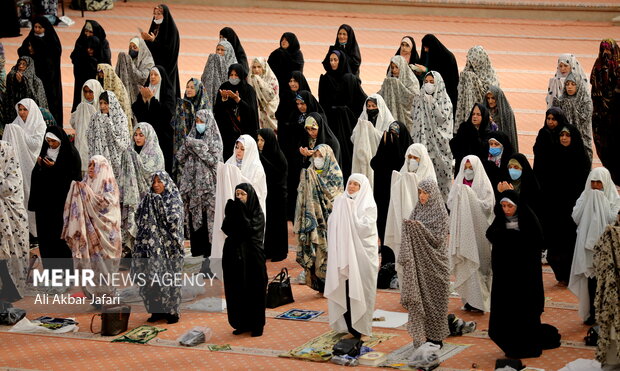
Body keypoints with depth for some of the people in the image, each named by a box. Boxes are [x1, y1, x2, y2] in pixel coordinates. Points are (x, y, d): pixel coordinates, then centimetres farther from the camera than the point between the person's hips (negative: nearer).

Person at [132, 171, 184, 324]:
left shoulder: (174, 200, -1)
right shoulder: (149, 200, 12)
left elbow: (174, 220, -14)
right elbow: (139, 220, 7)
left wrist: (160, 204, -13)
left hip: (168, 246, -4)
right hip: (151, 246, 4)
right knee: (151, 277, 2)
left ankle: (172, 311, 3)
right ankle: (156, 310, 11)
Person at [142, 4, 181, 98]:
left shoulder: (171, 29, -10)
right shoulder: (155, 28, 13)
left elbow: (169, 48, -17)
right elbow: (148, 47, 19)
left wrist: (153, 41, -22)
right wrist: (146, 39, -1)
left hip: (165, 65, -7)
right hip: (153, 63, 7)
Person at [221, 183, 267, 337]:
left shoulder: (257, 213, -4)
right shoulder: (235, 210, 8)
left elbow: (250, 230, -20)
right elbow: (226, 229, -4)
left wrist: (240, 213, -21)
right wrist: (231, 213, -16)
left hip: (252, 256, -5)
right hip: (235, 256, 5)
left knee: (254, 291, 0)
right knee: (237, 292, 6)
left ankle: (256, 325, 8)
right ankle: (242, 323, 16)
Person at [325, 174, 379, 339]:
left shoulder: (368, 205, -3)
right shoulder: (340, 202, 10)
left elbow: (365, 227, -14)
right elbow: (332, 225, 9)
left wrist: (351, 210, -13)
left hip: (362, 253, -4)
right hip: (342, 251, 4)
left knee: (359, 288, -1)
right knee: (343, 287, 3)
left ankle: (359, 325, 6)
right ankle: (347, 323, 11)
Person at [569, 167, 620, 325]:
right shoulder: (585, 196, 7)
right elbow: (575, 217, -1)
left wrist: (600, 199, -12)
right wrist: (587, 199, -6)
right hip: (587, 243, 3)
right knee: (591, 279, 5)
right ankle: (592, 313, 14)